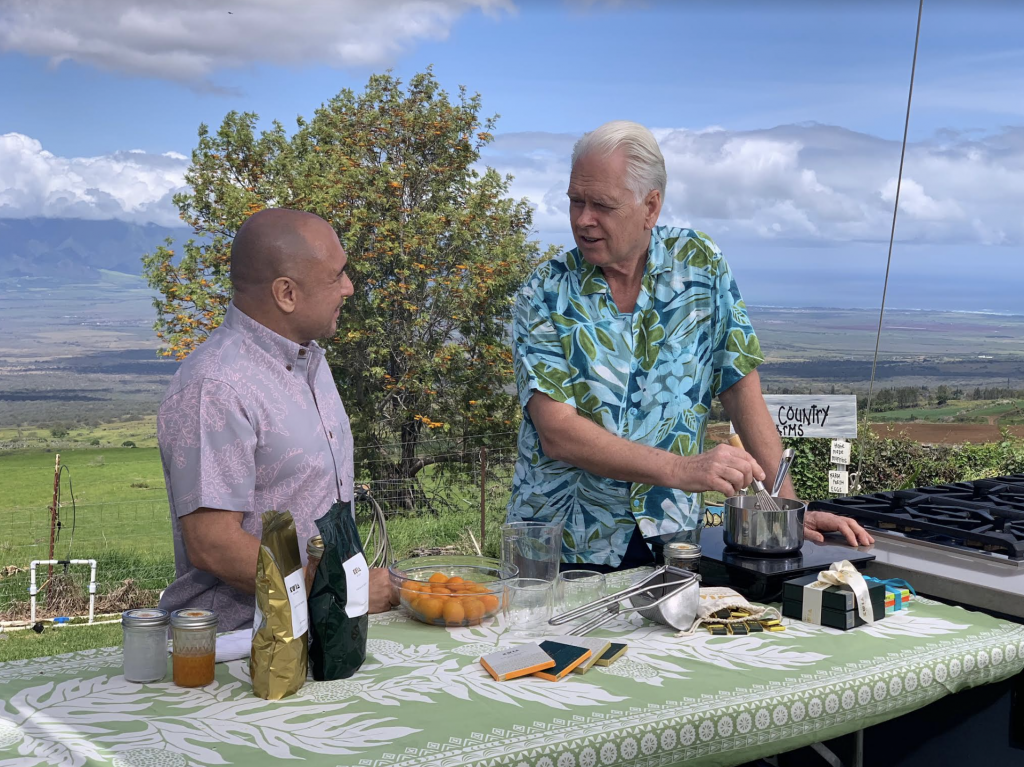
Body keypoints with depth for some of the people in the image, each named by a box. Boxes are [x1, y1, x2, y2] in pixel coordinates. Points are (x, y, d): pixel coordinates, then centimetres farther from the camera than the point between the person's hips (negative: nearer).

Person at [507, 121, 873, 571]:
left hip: (669, 540, 1)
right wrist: (682, 469, -25)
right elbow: (557, 432, -15)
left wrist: (788, 508, -4)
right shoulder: (545, 293, -4)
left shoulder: (700, 264, 2)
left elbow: (741, 388, 4)